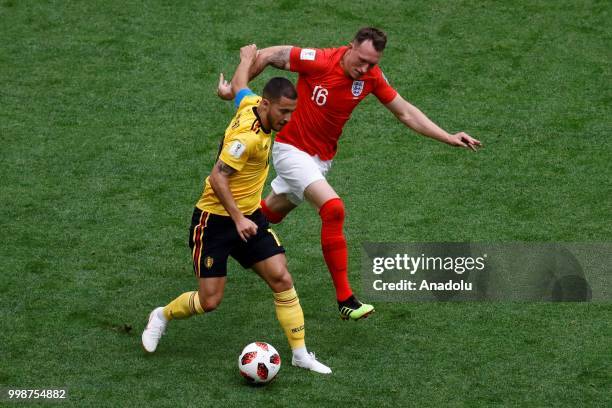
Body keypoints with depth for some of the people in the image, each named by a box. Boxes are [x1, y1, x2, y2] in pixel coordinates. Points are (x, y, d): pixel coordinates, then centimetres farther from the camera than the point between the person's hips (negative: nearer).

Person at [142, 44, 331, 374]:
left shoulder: (251, 103, -3)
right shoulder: (248, 136, -27)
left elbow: (239, 86, 19)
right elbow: (218, 177, -28)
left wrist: (248, 57, 38)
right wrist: (238, 219, -31)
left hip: (248, 216, 8)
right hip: (215, 220, -8)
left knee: (281, 278, -5)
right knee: (209, 301, -3)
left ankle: (300, 353, 1)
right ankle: (162, 316, 27)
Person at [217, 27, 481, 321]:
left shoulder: (372, 76, -8)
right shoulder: (319, 61, -24)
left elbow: (405, 112, 1)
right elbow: (267, 55, -12)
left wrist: (448, 138, -5)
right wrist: (235, 89, -4)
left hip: (321, 158, 6)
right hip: (292, 149, -6)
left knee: (270, 212, 19)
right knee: (333, 209, -24)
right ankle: (345, 300, -23)